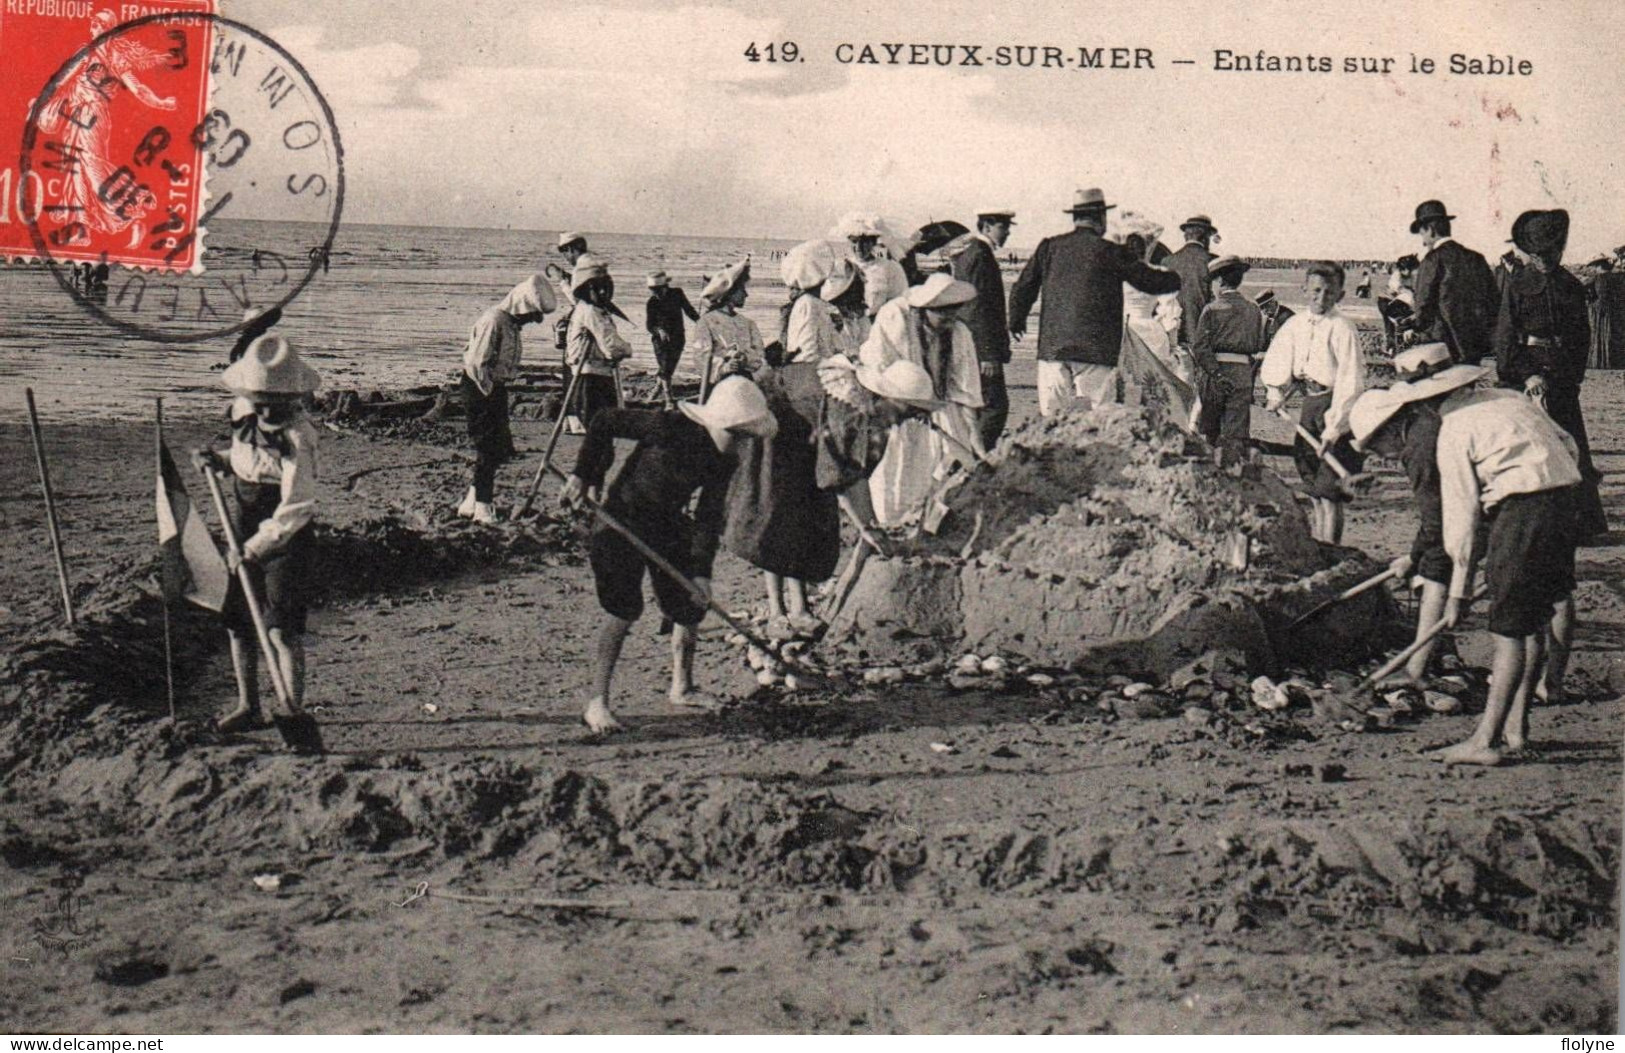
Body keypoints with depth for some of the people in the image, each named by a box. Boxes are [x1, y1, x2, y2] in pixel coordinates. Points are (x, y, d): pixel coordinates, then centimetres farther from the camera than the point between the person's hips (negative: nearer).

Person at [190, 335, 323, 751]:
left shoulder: (297, 437, -23)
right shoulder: (244, 412, 0)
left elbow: (294, 511, -24)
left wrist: (254, 548, -25)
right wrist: (218, 460, -1)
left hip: (284, 536, -7)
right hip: (244, 522, 7)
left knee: (282, 629, -8)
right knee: (236, 620, 11)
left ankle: (295, 713, 3)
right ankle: (248, 706, 26)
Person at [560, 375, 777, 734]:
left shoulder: (723, 461, -4)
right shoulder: (667, 427, -24)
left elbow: (709, 516, -3)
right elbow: (603, 423, -15)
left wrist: (701, 570, -11)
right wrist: (582, 475, -15)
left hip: (669, 526, 7)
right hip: (623, 519, -7)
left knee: (691, 604, 9)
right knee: (624, 608, -17)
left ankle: (682, 687, 31)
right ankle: (597, 702, -10)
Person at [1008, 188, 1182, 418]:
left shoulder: (1049, 247, 7)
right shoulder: (1110, 252, -3)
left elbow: (1022, 288, 10)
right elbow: (1149, 281, 5)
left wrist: (1016, 321, 27)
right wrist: (1182, 279, 24)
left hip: (1051, 348, 3)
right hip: (1095, 352, -3)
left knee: (1051, 419, 5)